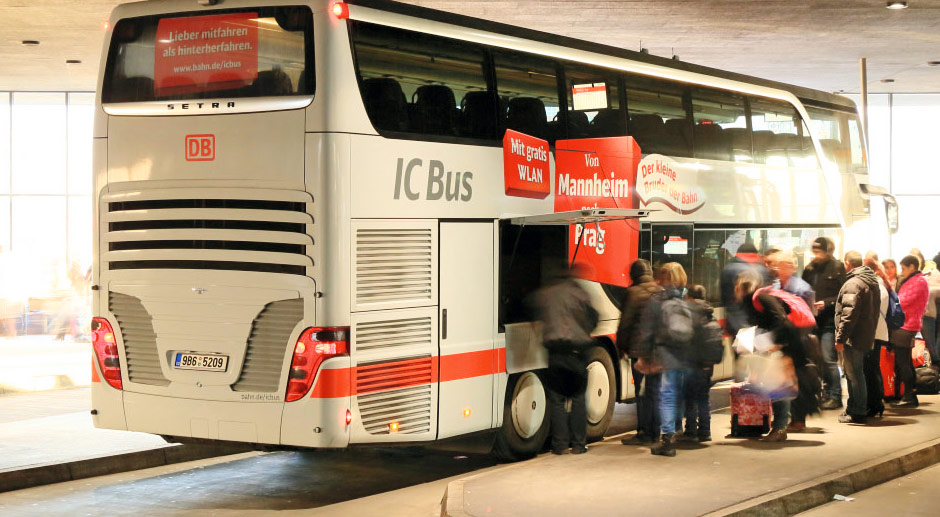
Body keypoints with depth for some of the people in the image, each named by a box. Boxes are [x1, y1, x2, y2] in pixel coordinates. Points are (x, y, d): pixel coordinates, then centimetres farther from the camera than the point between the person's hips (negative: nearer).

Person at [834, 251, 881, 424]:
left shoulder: (853, 284, -17)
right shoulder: (873, 282, 15)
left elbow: (849, 314, -22)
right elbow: (875, 311, 20)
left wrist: (840, 338, -20)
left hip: (853, 338, -10)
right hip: (867, 337, 10)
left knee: (854, 374, -4)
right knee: (854, 373, 18)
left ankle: (858, 413, -1)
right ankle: (853, 408, 26)